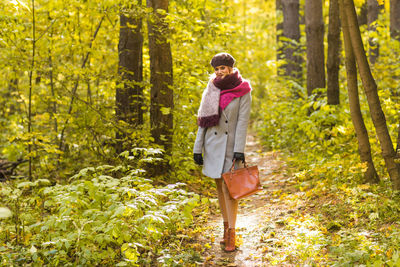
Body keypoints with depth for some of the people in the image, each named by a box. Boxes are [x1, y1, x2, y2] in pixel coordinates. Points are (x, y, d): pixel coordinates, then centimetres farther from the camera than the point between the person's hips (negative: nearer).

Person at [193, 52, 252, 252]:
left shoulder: (243, 92, -5)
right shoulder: (211, 90, 7)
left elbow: (243, 121, -10)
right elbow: (203, 120, 7)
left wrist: (239, 150, -18)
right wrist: (198, 148, 3)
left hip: (231, 145, -4)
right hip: (213, 144, 5)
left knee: (228, 187, -10)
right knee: (219, 187, 11)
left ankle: (231, 235, -6)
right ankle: (226, 227, 24)